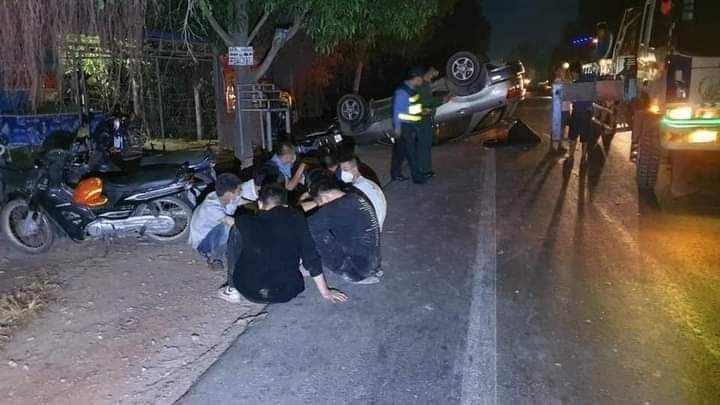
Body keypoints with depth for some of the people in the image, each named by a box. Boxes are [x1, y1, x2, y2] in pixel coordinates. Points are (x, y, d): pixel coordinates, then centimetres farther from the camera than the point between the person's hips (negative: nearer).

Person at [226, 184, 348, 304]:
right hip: (286, 294, 0)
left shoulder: (245, 222, -5)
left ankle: (233, 289, 19)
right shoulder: (296, 219, -6)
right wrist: (325, 292, 6)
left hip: (250, 292, 0)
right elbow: (311, 257, -4)